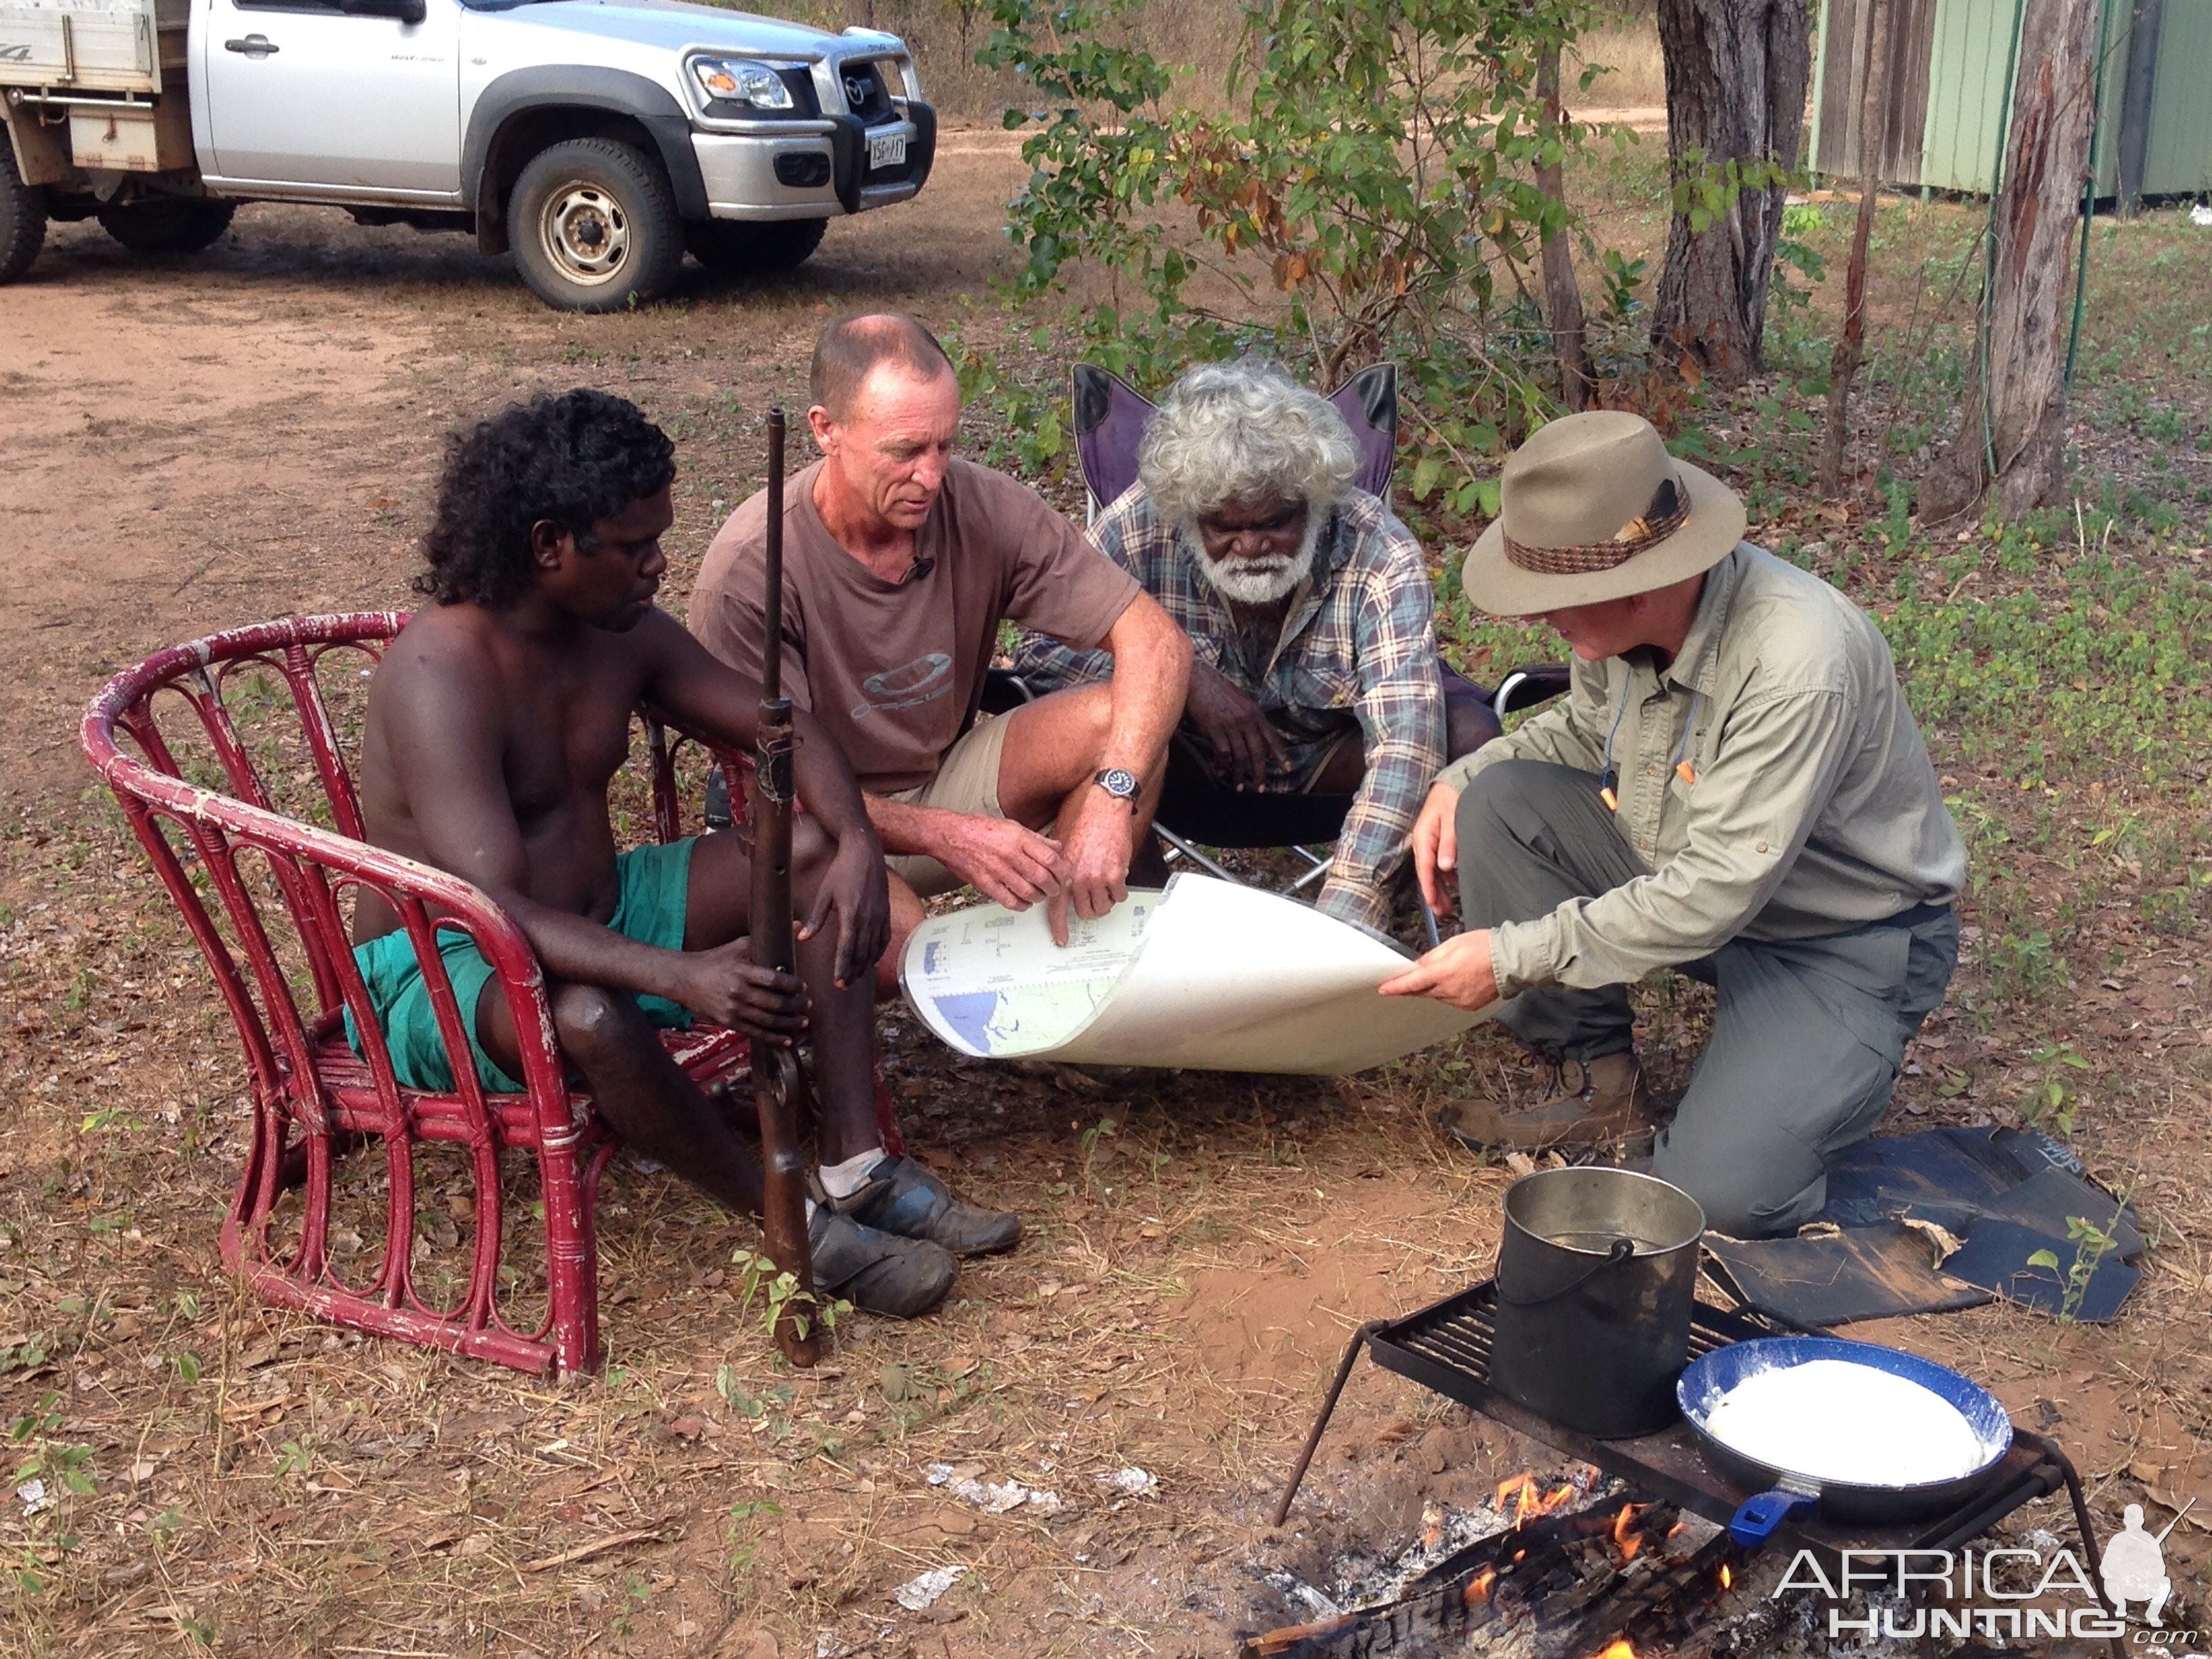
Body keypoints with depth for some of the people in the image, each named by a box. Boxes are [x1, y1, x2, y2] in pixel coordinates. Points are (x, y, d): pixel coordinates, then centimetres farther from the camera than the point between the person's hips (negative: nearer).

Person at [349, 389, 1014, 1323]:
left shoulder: (624, 632, -2)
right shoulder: (441, 675, -27)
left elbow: (783, 730, 3)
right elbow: (497, 912, -36)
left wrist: (858, 844, -18)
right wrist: (682, 977, -49)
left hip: (597, 915, 8)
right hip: (439, 968, -8)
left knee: (818, 854, -7)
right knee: (590, 1016, -42)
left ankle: (856, 1168, -12)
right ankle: (797, 1227, -19)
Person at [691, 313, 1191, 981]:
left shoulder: (984, 508, -15)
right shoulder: (748, 568, -24)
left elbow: (1157, 640, -17)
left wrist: (1110, 799, -34)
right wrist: (948, 836, -37)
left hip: (948, 781, 4)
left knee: (1120, 721, -21)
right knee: (889, 935, -37)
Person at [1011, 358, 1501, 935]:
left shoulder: (1378, 554, -28)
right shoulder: (1140, 529, -23)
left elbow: (1406, 739, -37)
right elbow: (1039, 644, -20)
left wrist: (1341, 914, -48)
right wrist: (1183, 675, -33)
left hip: (1335, 763, 0)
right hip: (1195, 770, 1)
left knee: (1470, 734, -28)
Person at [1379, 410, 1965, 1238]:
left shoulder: (1798, 664, -34)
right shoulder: (1629, 615, -12)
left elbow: (1715, 893, -32)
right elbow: (1584, 728, 12)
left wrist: (1514, 957, -29)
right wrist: (1460, 780, -6)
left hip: (1846, 939, -7)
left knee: (1722, 1196, -24)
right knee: (1498, 803, -12)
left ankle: (1817, 1067, 10)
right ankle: (1601, 1082, 0)